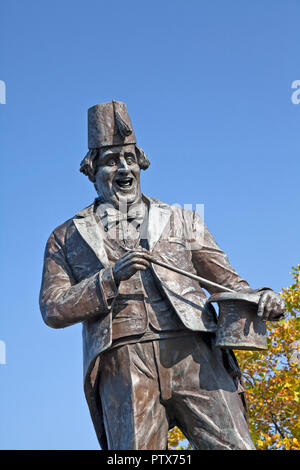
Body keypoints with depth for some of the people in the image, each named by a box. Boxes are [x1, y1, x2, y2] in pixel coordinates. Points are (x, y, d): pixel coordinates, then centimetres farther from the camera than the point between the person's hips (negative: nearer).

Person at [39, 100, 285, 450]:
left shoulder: (182, 220, 24)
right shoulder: (67, 237, 20)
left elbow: (225, 280, 18)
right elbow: (53, 309, 8)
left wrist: (260, 299, -5)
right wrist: (112, 277, -6)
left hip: (191, 354, 1)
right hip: (122, 366, 0)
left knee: (232, 445, -12)